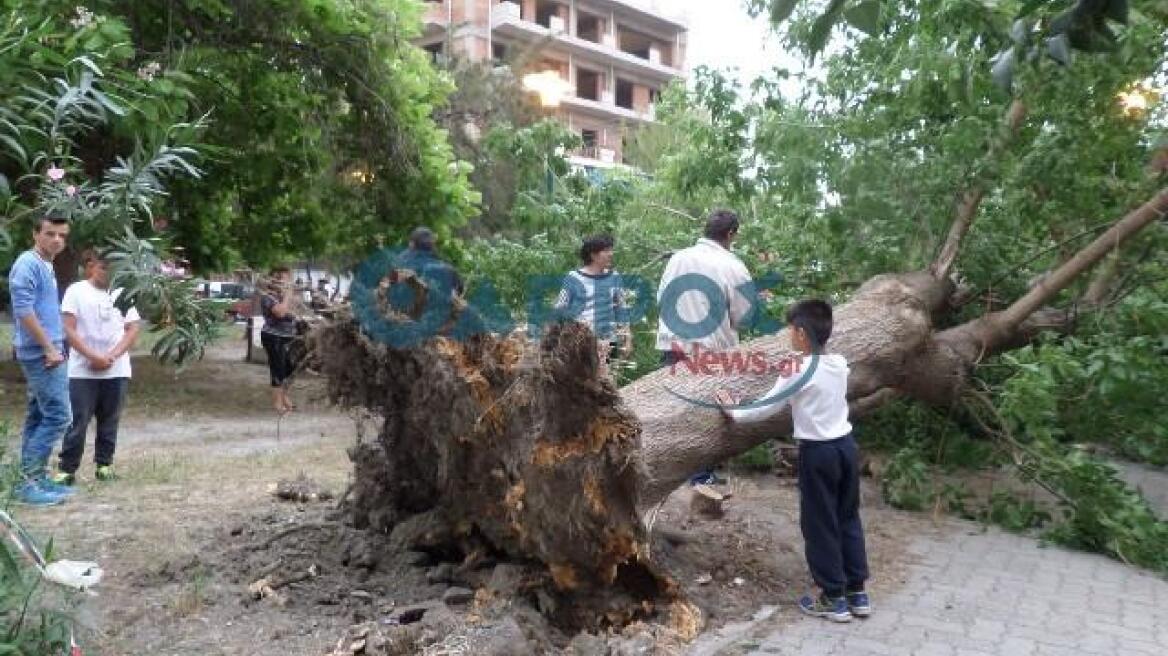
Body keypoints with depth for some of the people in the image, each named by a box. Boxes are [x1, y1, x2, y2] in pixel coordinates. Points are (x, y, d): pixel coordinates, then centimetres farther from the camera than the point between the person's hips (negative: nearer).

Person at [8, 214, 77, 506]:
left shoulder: (46, 266, 16)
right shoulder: (28, 264, -13)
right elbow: (24, 310, -21)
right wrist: (49, 348, -20)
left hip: (43, 353, 10)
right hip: (42, 353, -10)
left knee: (39, 417, 12)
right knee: (58, 416, -10)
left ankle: (33, 479, 18)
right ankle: (30, 481, -5)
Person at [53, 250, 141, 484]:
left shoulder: (123, 294, 8)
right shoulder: (76, 291, -1)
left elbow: (133, 331, 5)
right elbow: (69, 330, -7)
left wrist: (111, 356, -9)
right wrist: (94, 357, -15)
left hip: (117, 371, 3)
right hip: (83, 371, -3)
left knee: (109, 422, 9)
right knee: (78, 422, -1)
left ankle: (104, 464, 19)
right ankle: (66, 469, 7)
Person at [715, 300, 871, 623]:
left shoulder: (797, 370, -17)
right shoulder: (840, 363, 3)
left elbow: (767, 409, -10)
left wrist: (734, 413, 4)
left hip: (818, 452, -7)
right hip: (846, 445, 7)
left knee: (820, 525, 6)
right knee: (848, 519, 16)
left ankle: (833, 598, 14)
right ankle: (857, 592, 24)